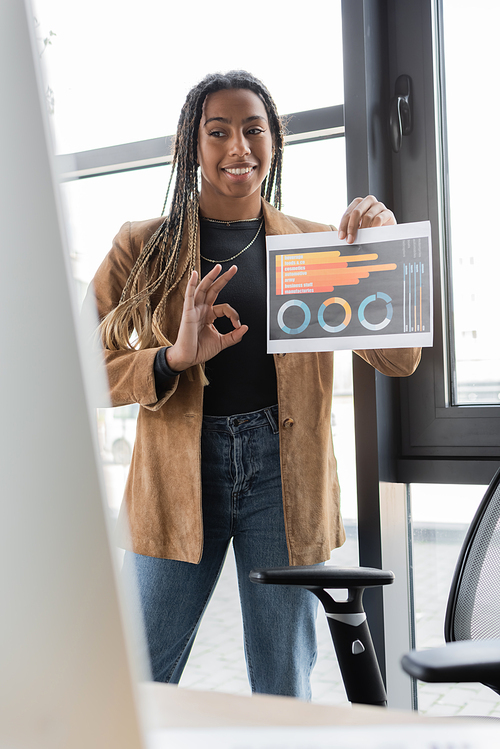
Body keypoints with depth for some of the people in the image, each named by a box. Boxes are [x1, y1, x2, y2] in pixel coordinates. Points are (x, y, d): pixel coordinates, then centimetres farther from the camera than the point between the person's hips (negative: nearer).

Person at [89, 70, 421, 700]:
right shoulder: (145, 246, 6)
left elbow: (398, 362, 3)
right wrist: (175, 357, -19)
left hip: (283, 471, 1)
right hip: (177, 475, 0)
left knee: (286, 692, 9)